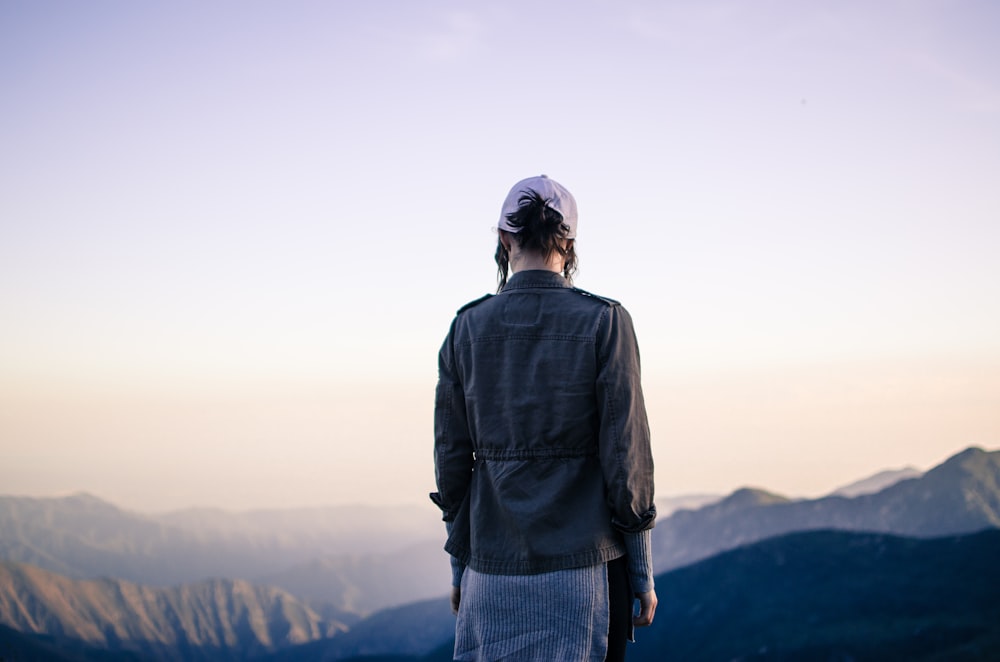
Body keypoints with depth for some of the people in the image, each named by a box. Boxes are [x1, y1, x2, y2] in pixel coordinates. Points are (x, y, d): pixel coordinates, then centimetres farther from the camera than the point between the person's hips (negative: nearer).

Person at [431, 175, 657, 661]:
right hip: (584, 565, -2)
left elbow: (451, 458, 4)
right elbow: (626, 453, -8)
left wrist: (459, 565, 14)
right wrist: (642, 573, 1)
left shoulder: (467, 327, 1)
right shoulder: (604, 322, -6)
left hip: (494, 568, 2)